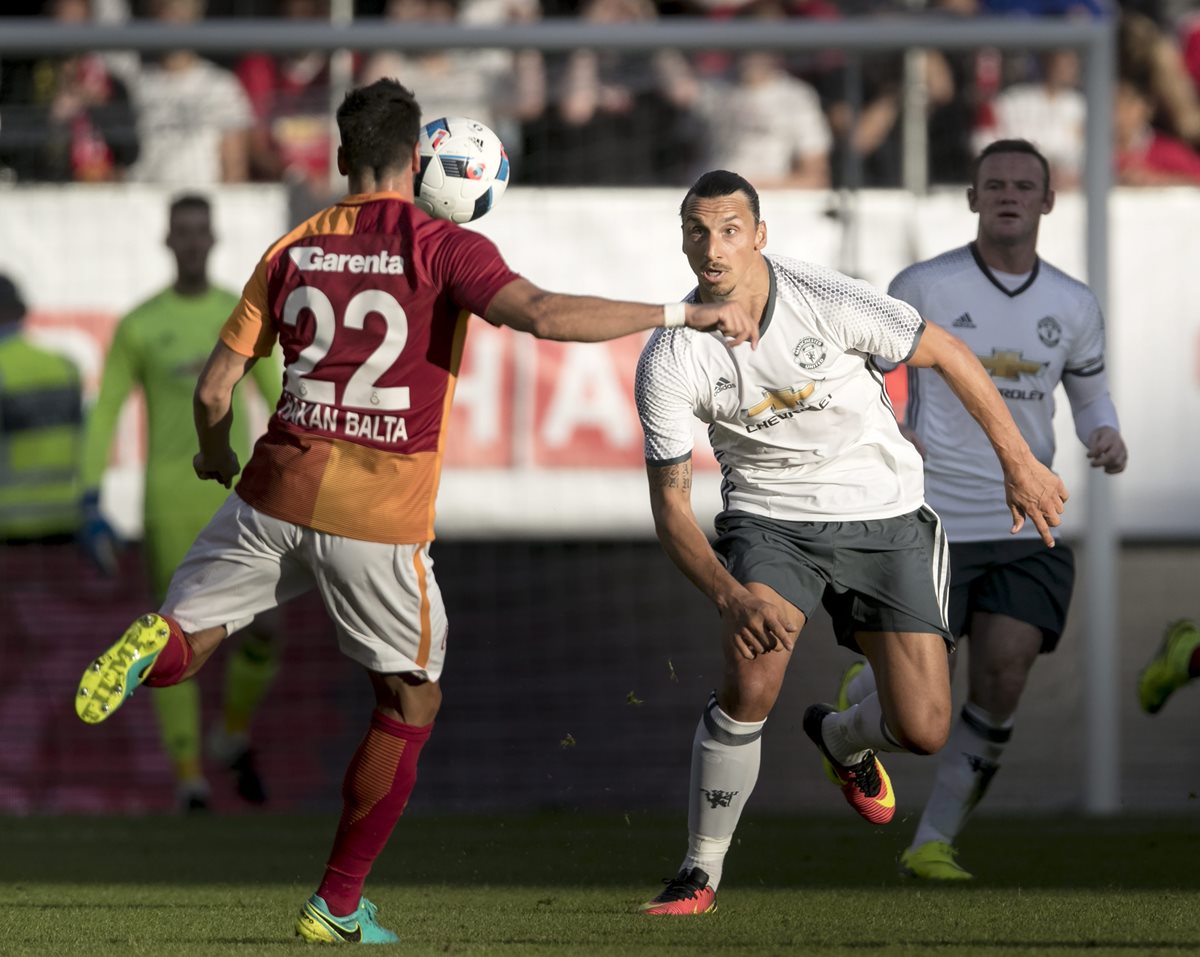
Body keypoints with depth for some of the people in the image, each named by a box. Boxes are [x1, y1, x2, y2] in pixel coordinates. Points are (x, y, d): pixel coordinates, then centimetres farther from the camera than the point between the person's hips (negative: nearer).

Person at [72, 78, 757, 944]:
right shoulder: (444, 248, -6)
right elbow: (543, 315, -22)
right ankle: (339, 905, 14)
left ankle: (149, 650, -23)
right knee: (411, 704, 15)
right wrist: (686, 314, -18)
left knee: (184, 643, 15)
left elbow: (215, 387, 9)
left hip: (280, 490, 3)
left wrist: (217, 455, 30)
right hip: (381, 517, -3)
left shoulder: (295, 249, 7)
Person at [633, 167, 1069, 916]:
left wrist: (1020, 464, 0)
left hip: (885, 517, 0)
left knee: (923, 731, -6)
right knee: (748, 686, -24)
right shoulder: (669, 361, -16)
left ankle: (842, 739, 33)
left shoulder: (829, 303, -20)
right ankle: (701, 874, -5)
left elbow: (949, 354, -5)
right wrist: (732, 596, -25)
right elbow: (671, 503, -9)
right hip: (769, 519, 0)